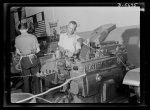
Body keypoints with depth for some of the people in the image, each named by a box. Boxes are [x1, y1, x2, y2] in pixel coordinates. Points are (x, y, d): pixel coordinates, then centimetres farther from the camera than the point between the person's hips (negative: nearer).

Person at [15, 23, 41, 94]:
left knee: (26, 79, 14)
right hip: (33, 59, -1)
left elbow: (17, 52, 3)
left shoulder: (17, 38, -3)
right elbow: (38, 50, -4)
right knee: (35, 78, 12)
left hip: (23, 60, 1)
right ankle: (36, 93, 19)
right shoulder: (33, 37, -8)